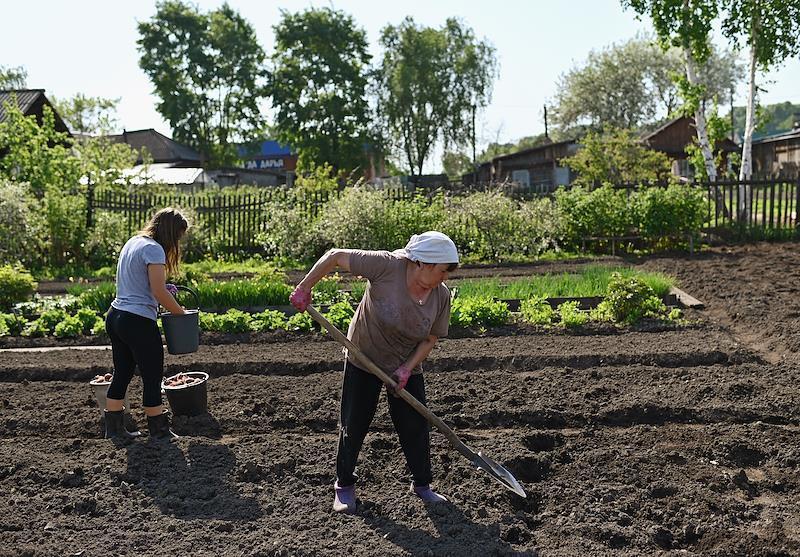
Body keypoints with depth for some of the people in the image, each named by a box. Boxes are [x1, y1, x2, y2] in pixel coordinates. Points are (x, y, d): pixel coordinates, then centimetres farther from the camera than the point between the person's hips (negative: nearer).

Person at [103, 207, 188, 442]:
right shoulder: (154, 249, -15)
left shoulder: (132, 242, 14)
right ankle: (159, 429, 13)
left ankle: (114, 428, 25)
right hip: (138, 322, -9)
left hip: (115, 316, 9)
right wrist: (180, 312, -5)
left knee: (122, 374, 17)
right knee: (152, 377, 3)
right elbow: (159, 293, -19)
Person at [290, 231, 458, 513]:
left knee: (416, 426, 4)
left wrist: (407, 369, -18)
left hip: (406, 368, 3)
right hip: (363, 362, -3)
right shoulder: (386, 265, -28)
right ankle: (344, 485, 26)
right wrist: (304, 288, -18)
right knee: (353, 426, 6)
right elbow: (335, 256, -21)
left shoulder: (441, 295, -15)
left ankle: (422, 484, 27)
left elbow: (430, 339, -4)